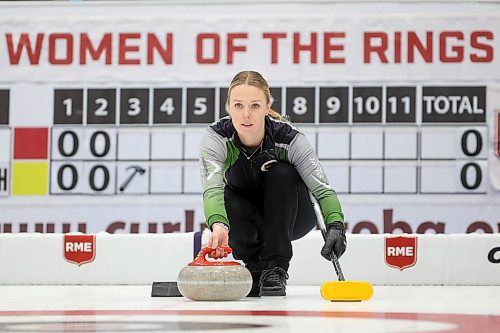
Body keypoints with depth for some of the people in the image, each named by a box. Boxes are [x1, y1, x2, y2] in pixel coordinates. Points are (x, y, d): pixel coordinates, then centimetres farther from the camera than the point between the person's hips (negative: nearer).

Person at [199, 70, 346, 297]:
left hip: (292, 216, -1)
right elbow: (212, 189, -40)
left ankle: (276, 268, -23)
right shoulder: (216, 137, -26)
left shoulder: (288, 138, -27)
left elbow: (322, 188, -31)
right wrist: (218, 225, -61)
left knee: (280, 174, -31)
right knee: (228, 199, -33)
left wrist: (335, 225, -51)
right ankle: (256, 266, -8)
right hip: (246, 222, 1)